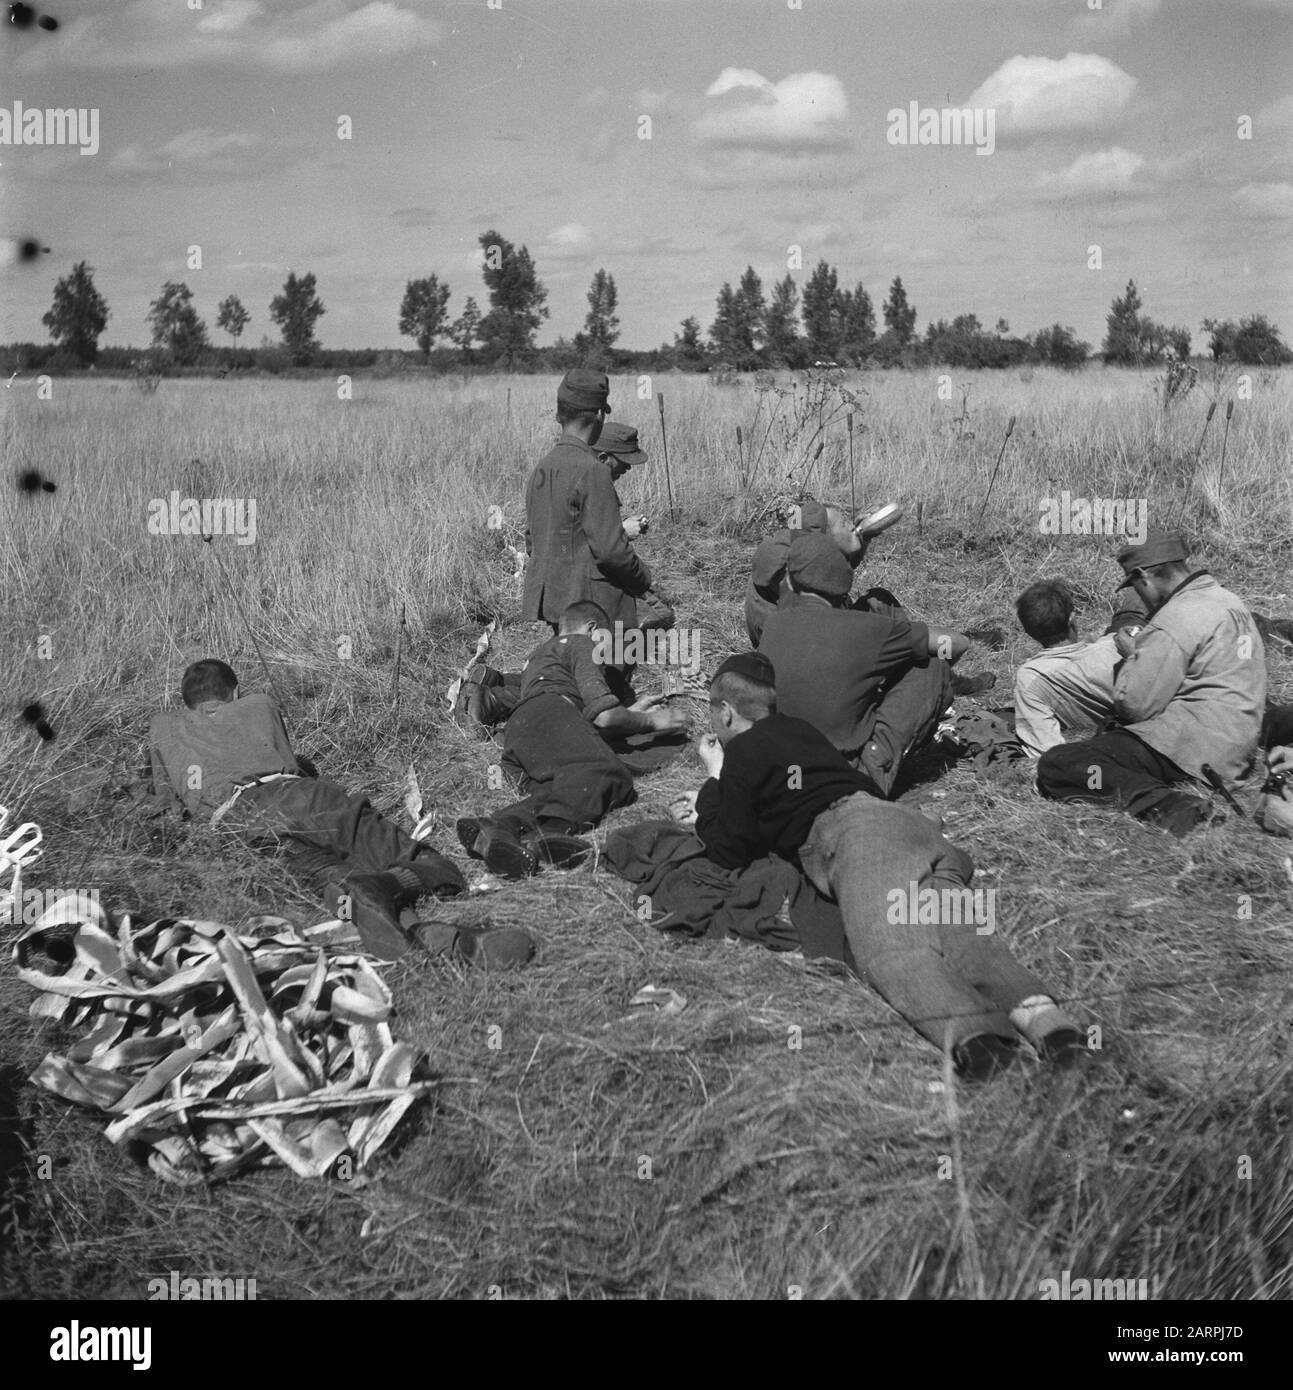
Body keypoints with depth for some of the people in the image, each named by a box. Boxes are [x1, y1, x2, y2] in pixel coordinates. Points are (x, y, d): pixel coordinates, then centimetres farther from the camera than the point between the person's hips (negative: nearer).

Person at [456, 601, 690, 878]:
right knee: (606, 771, -31)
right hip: (548, 713, -8)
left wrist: (632, 711, 57)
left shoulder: (539, 655, 47)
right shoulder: (580, 643, 19)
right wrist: (650, 722, 22)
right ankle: (551, 828, -62)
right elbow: (604, 716, 5)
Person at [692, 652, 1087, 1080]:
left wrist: (714, 777, 27)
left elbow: (730, 850, 13)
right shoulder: (800, 730, 37)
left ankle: (965, 1029, -57)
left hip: (850, 832, -7)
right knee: (954, 928, -16)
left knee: (890, 949, -28)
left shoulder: (741, 751, 14)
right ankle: (1032, 1007, -45)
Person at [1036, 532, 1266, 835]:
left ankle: (1163, 803, -28)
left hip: (1187, 749, -10)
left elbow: (1135, 706, -15)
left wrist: (1131, 656, 3)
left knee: (1053, 767, -15)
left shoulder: (1175, 621, -15)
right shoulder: (1229, 600, 14)